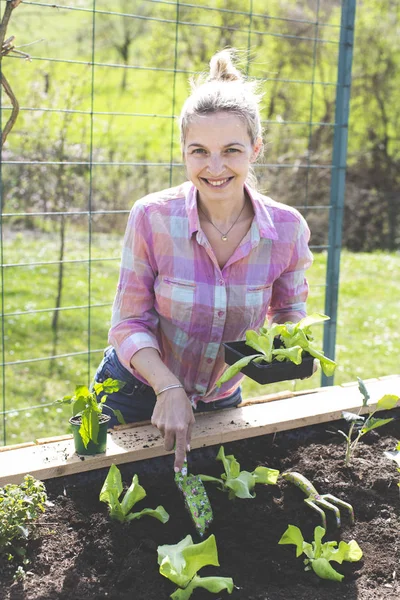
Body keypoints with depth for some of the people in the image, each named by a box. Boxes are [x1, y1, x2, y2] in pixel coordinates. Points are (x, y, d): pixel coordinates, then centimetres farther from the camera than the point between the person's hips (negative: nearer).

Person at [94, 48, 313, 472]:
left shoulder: (287, 228, -16)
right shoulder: (152, 217, -22)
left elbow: (290, 311, 0)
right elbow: (129, 323, -17)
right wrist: (169, 389, -30)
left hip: (220, 403, 2)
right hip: (135, 395, -1)